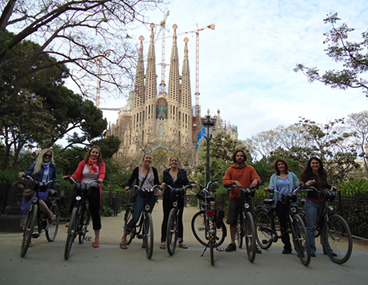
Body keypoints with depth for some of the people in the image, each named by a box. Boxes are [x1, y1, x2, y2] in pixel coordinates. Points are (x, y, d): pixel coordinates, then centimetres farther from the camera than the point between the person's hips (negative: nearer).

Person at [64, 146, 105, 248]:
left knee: (95, 212, -2)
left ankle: (97, 239, 7)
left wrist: (100, 179, -32)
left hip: (94, 189, -1)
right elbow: (76, 174, -2)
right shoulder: (83, 163, 9)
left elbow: (102, 173, -10)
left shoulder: (101, 164, 7)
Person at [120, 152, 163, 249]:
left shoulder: (154, 170, 10)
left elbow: (157, 182, 12)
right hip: (140, 195, -3)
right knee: (135, 218, -13)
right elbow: (131, 180, 2)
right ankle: (124, 237, 7)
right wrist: (128, 186, -18)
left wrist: (160, 186, -9)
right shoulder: (137, 169, 4)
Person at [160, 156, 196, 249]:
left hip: (179, 198, 0)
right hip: (168, 198, 0)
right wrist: (163, 184, -7)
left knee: (179, 219, 6)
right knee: (166, 219, 4)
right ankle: (163, 241, 13)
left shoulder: (182, 172, 7)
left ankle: (180, 241, 17)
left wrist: (192, 184, -14)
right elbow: (164, 182, 15)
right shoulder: (166, 172, 9)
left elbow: (186, 183, 6)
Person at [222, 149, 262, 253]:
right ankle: (233, 243, 20)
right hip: (234, 199, 1)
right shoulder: (230, 170, 6)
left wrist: (255, 180, -27)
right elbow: (224, 182, -7)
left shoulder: (250, 169, 7)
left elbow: (258, 179, -3)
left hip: (247, 198, 0)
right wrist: (234, 181, -25)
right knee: (232, 222, 5)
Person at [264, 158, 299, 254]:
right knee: (283, 224, 1)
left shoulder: (291, 175, 15)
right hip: (279, 202, 1)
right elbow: (272, 187, 6)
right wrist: (268, 188, -16)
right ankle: (287, 246, 9)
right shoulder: (274, 177, 17)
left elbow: (297, 186, 11)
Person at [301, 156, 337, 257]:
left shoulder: (323, 174, 12)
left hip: (322, 202, 5)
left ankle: (327, 249, 23)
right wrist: (306, 184, -29)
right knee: (311, 226, -4)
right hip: (311, 202, -5)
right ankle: (311, 249, 4)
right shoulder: (307, 175, -3)